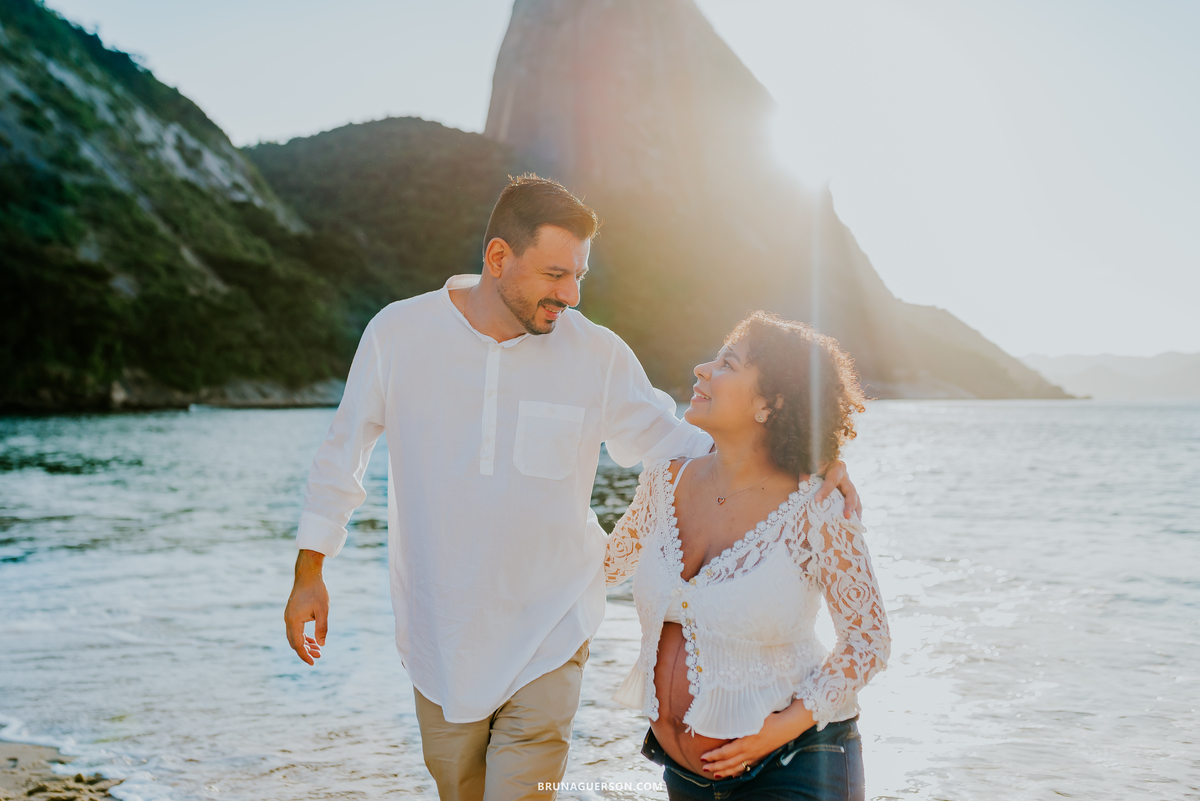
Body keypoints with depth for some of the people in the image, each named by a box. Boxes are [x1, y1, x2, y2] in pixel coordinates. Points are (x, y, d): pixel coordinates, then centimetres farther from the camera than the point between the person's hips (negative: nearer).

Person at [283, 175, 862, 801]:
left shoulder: (598, 355, -10)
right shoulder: (398, 333, -8)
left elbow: (663, 438, 3)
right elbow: (342, 455, 3)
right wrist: (309, 574, 4)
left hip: (546, 639, -1)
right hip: (438, 639, 1)